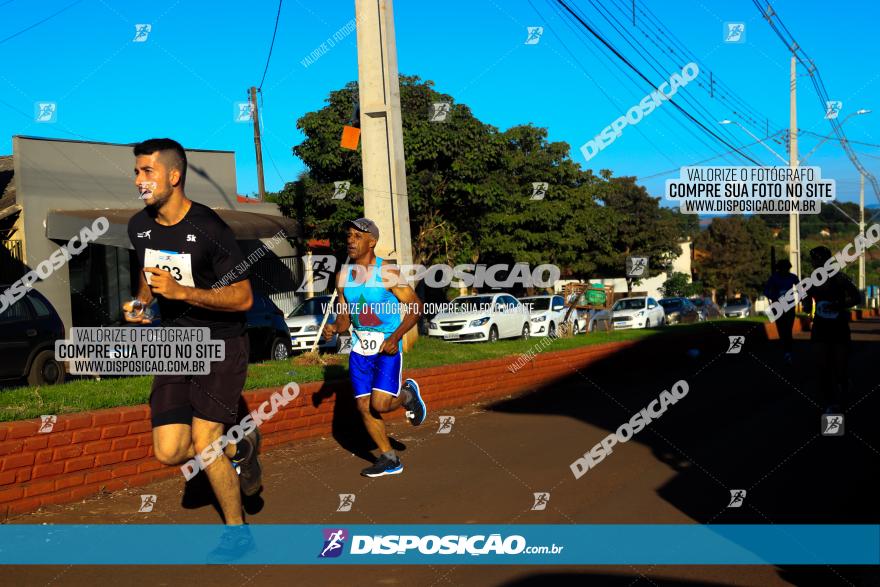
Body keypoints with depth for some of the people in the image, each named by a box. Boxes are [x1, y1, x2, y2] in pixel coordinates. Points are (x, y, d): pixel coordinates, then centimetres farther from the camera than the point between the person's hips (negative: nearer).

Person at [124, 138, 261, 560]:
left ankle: (237, 531, 13)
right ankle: (239, 445, 26)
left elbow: (243, 298, -18)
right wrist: (139, 302, 1)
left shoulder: (208, 229, -19)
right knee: (169, 451, -4)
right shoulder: (139, 227, 2)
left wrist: (181, 292, -29)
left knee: (203, 443, -10)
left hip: (221, 344, -6)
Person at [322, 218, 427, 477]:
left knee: (380, 405, -16)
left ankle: (407, 394, 18)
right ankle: (389, 460, 18)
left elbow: (415, 306, -10)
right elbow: (345, 316, 13)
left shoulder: (387, 273, -13)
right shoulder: (343, 276, 5)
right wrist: (334, 328, -9)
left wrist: (394, 338, -18)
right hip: (359, 350, 6)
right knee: (364, 407, 4)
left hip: (387, 348, -6)